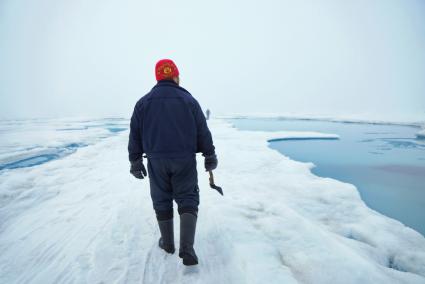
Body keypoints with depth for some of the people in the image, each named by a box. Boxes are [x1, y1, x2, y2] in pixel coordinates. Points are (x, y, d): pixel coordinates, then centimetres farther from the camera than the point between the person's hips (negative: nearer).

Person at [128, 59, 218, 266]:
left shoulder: (143, 102, 3)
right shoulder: (189, 100, -2)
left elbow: (135, 135, 4)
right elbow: (203, 132, -1)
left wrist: (135, 161, 11)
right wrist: (210, 156, 7)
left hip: (157, 161, 2)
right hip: (185, 160, -1)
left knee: (162, 201, 15)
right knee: (187, 200, 7)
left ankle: (167, 242, 28)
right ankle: (186, 247, -4)